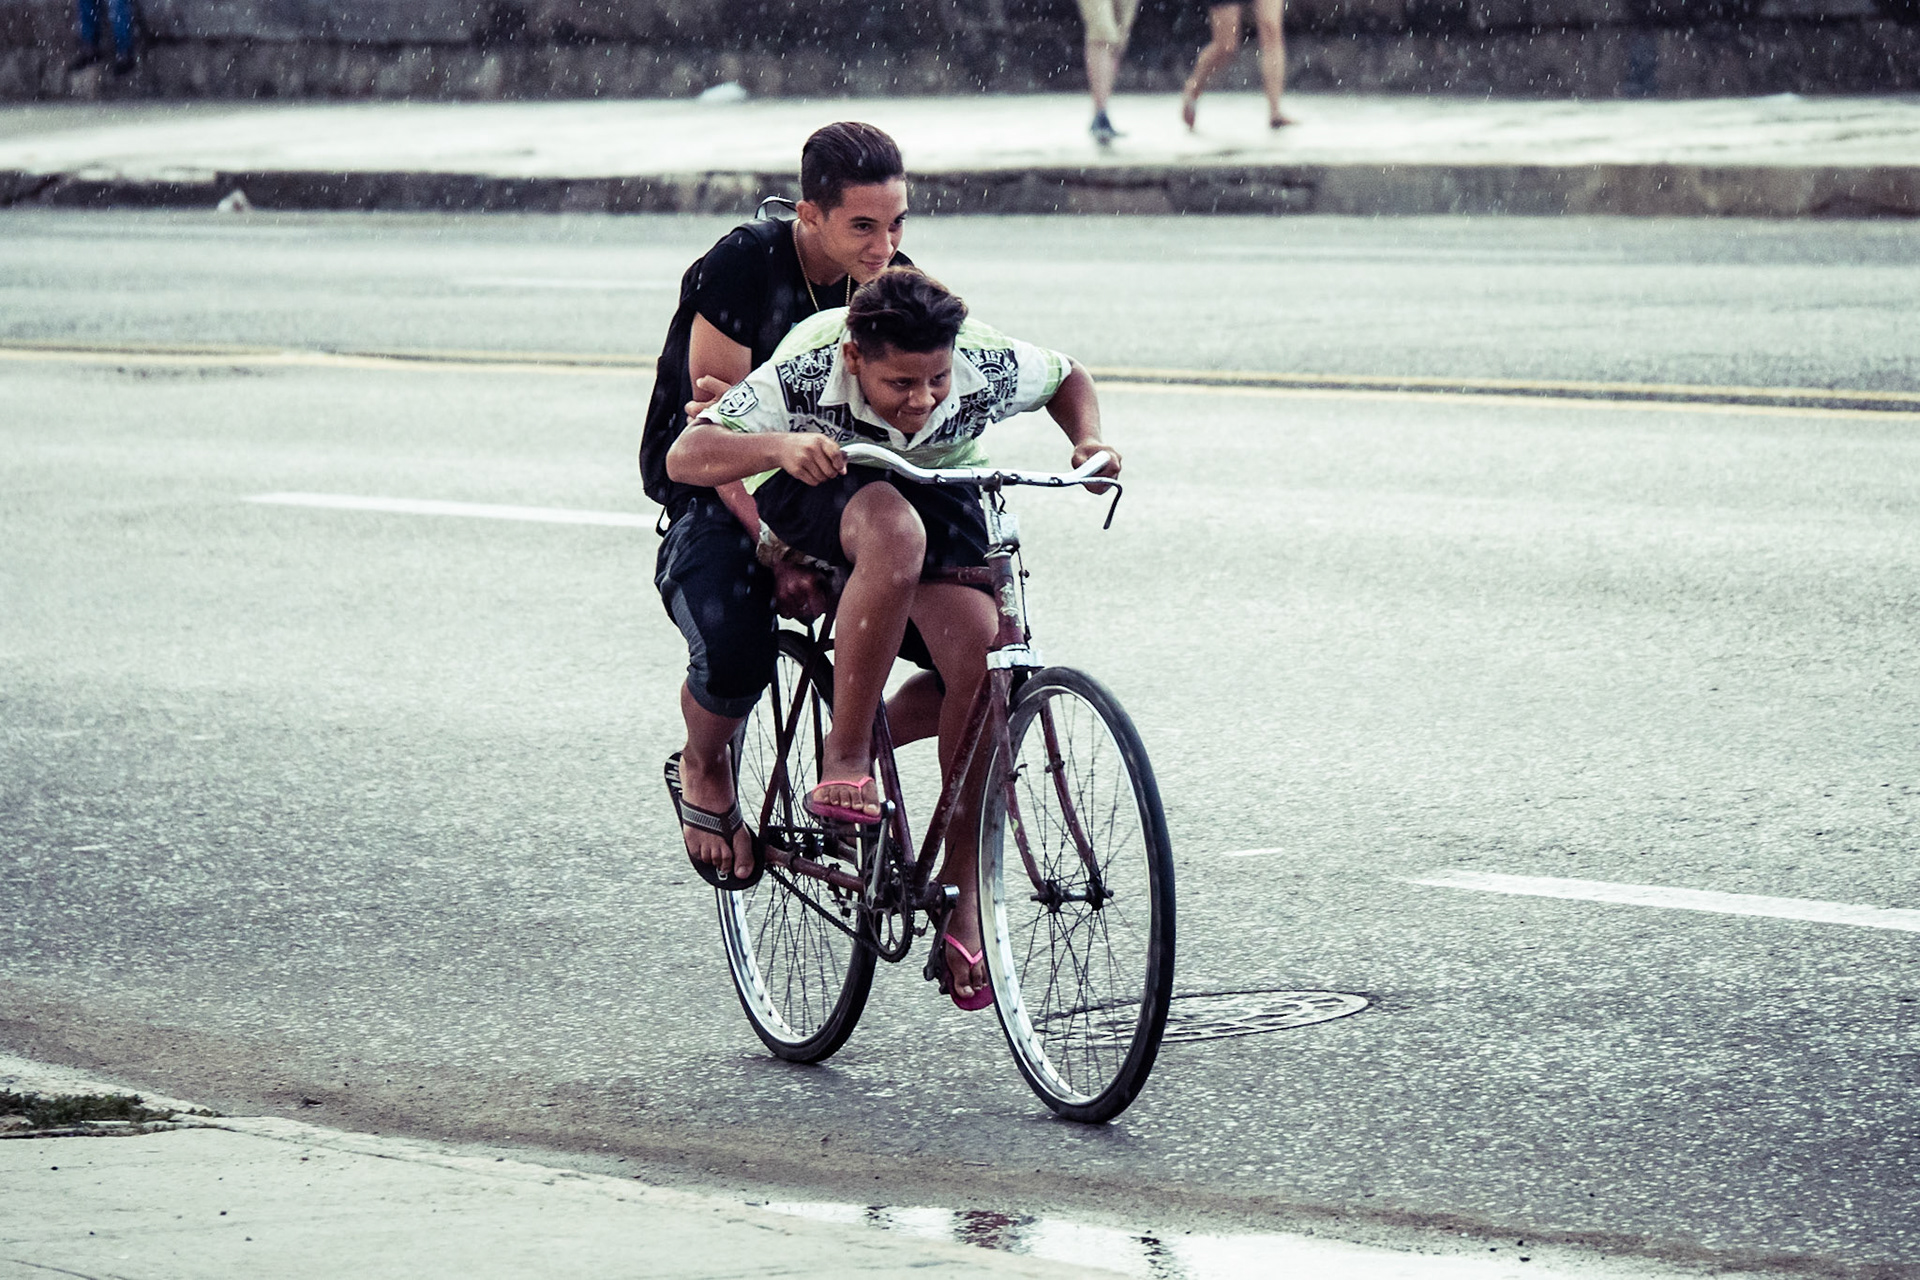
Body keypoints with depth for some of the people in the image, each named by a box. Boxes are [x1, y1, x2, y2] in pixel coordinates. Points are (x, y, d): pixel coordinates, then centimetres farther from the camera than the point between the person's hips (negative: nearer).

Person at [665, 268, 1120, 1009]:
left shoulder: (988, 367, -24)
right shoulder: (806, 371, -32)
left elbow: (1068, 378, 0)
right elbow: (684, 458, -36)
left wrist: (1089, 441, -20)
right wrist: (779, 447, -53)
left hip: (940, 496, 3)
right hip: (821, 500, -3)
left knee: (981, 656, -23)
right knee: (894, 530, -40)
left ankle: (961, 891, -9)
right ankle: (844, 760, -31)